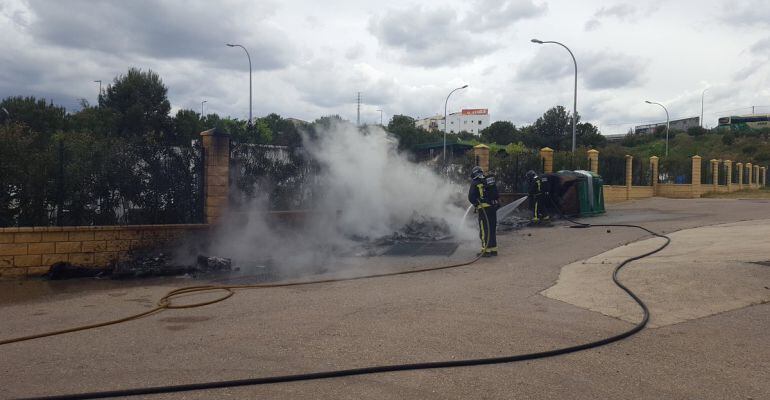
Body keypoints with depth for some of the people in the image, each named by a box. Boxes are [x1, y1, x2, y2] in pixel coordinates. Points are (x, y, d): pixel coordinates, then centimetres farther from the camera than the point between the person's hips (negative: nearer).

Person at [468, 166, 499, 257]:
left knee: (484, 229, -1)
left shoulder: (475, 184, -6)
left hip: (484, 209, -6)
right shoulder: (491, 181, 12)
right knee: (492, 229, 14)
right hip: (493, 207, 6)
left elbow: (471, 197, -6)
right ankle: (493, 249, 20)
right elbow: (497, 195, 16)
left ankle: (486, 250, -1)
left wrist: (476, 203, 13)